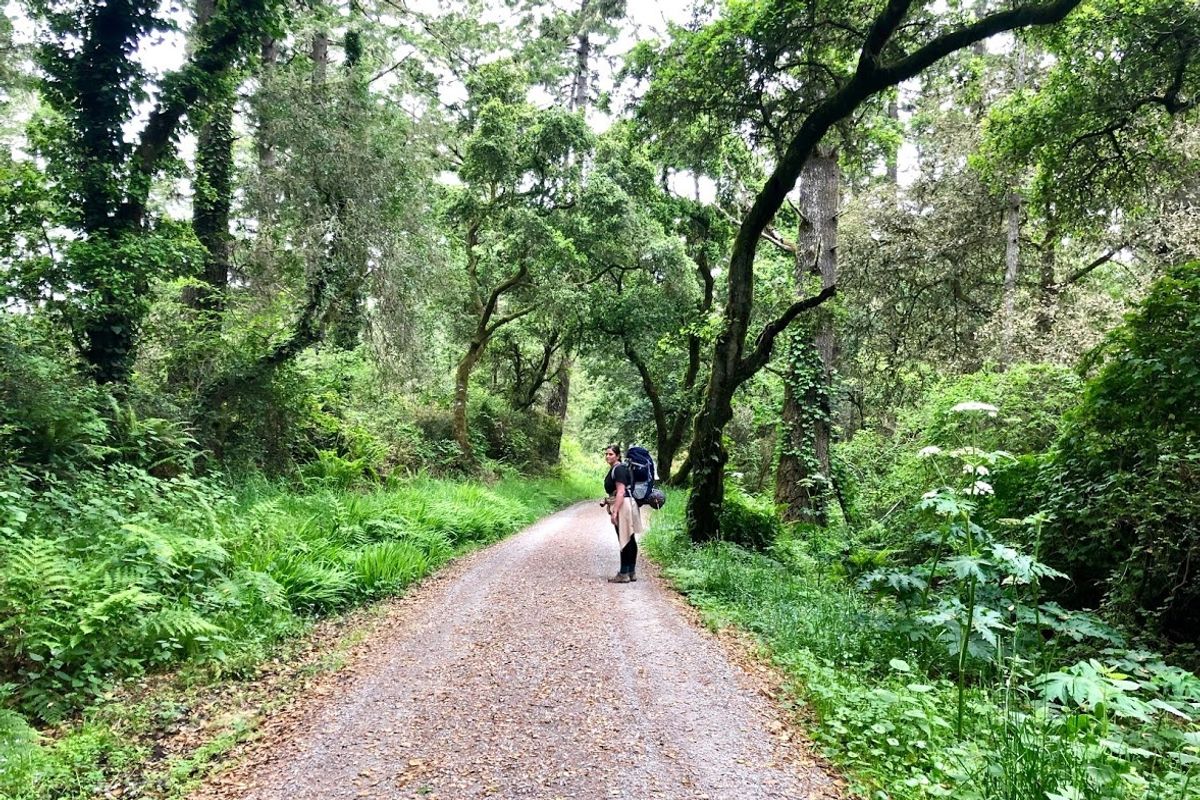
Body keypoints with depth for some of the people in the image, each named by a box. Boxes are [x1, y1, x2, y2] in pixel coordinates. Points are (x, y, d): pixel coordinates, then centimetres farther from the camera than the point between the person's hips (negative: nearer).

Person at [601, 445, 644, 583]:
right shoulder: (614, 469, 16)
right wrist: (607, 501, 18)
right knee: (630, 540, 12)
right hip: (626, 505, 11)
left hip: (623, 505, -11)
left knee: (625, 540, -6)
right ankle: (632, 572, 19)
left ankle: (624, 574, -2)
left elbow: (621, 491, -21)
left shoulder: (618, 469, -14)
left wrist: (614, 512, -24)